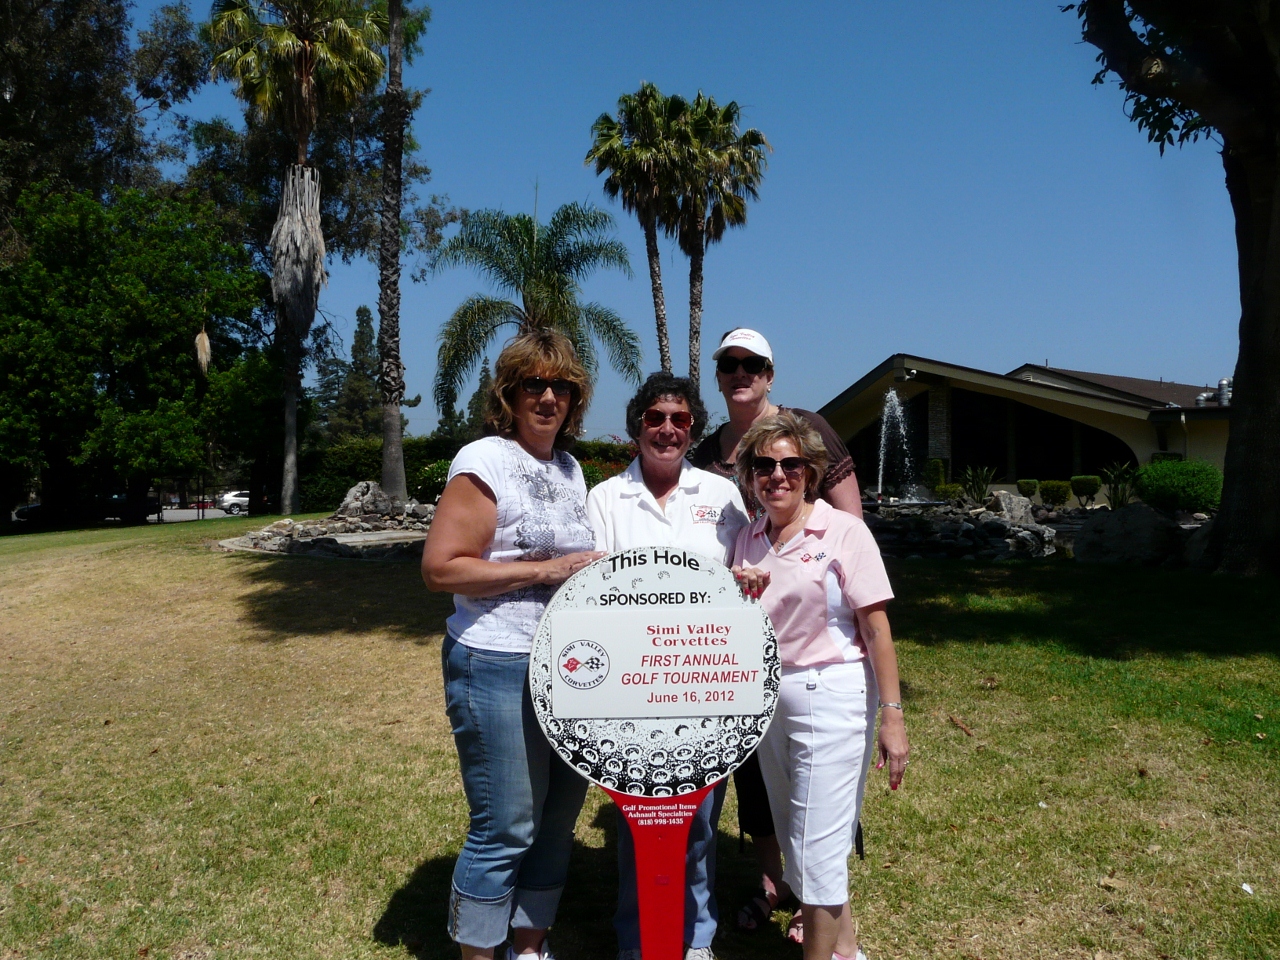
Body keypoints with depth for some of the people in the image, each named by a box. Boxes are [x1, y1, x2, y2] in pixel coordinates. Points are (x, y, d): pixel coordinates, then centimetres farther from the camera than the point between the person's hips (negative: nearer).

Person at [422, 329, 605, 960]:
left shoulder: (570, 467, 12)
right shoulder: (485, 461, -11)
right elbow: (440, 568, -18)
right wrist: (547, 569, -20)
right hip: (499, 670, -7)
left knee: (558, 818, 15)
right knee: (505, 830, 2)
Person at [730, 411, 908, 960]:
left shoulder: (843, 532, -11)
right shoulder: (746, 542, 7)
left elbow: (876, 628, -12)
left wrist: (891, 717, -15)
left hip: (830, 696, -6)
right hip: (768, 698, 7)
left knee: (816, 849, -2)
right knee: (798, 839, 18)